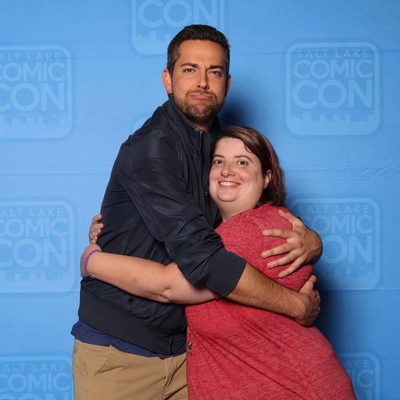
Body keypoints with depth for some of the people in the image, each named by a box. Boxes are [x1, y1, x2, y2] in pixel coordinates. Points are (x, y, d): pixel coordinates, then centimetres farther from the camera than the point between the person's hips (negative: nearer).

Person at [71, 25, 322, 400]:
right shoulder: (150, 148, -18)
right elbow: (202, 258, -28)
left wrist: (311, 241, -14)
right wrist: (298, 305, -19)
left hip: (184, 348, 6)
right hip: (119, 350, -6)